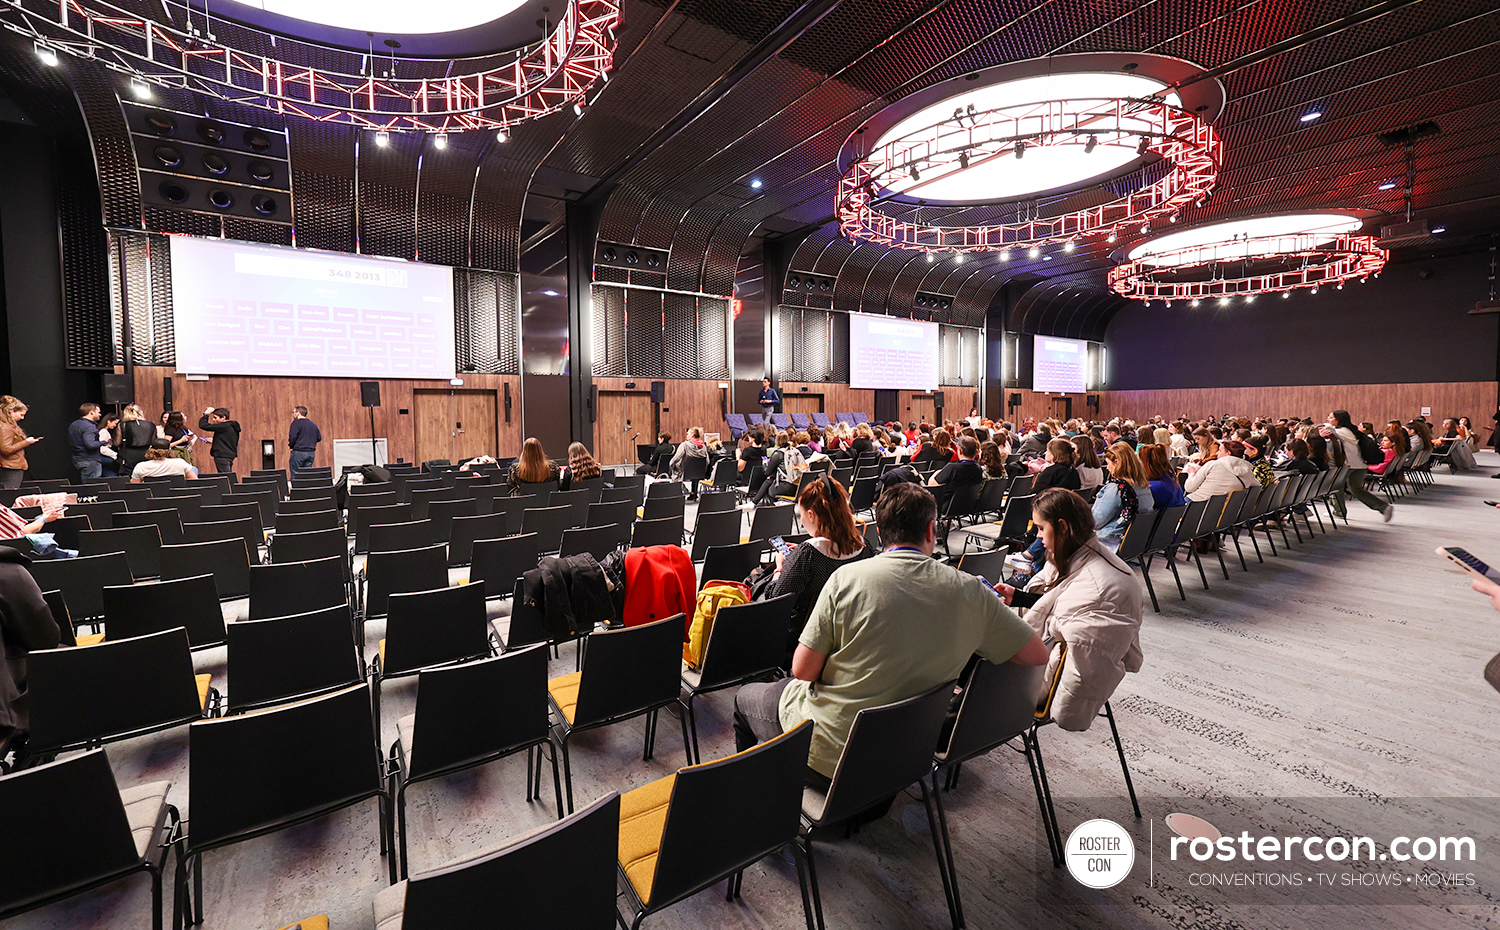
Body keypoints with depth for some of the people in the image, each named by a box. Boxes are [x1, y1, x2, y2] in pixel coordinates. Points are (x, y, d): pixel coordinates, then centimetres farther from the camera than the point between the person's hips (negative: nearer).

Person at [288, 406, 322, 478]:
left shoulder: (296, 422, -7)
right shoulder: (313, 424, 12)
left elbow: (292, 437, -14)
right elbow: (319, 438, 14)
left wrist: (290, 445, 3)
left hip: (298, 452, -6)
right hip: (311, 453, 6)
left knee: (295, 475, -1)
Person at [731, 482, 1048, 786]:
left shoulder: (848, 578, -19)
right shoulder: (969, 591, -12)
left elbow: (803, 670, -14)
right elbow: (1038, 655, -2)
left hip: (828, 754, -4)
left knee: (747, 695, 26)